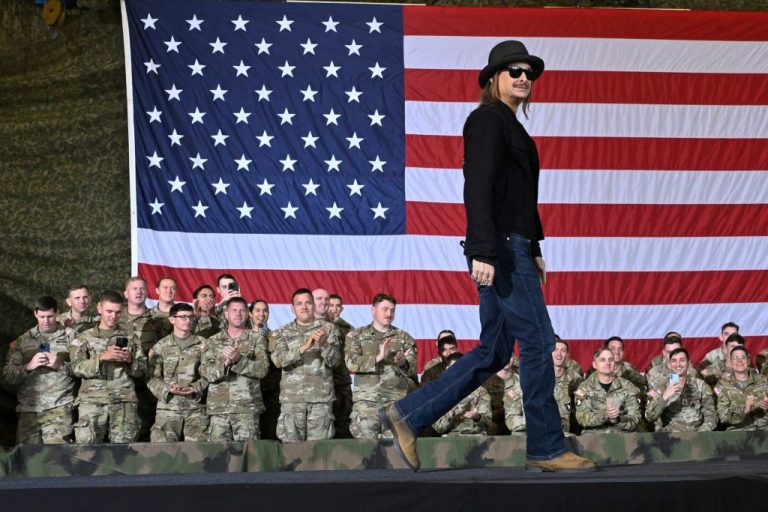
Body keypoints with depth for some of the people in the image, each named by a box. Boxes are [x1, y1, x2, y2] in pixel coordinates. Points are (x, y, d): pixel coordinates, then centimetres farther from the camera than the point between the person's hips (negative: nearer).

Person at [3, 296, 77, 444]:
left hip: (59, 408, -3)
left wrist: (61, 365, -11)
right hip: (28, 408, 3)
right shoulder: (23, 340, 16)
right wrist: (28, 366, -6)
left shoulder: (70, 336, 9)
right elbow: (8, 375, 11)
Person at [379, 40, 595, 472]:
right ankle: (546, 449, 1)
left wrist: (534, 249, 25)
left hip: (513, 248, 10)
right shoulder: (487, 120, -8)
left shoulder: (511, 127, 22)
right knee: (538, 341, -6)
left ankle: (408, 416, 11)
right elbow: (477, 189, -18)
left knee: (493, 352, 9)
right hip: (499, 249, -10)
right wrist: (482, 251, -25)